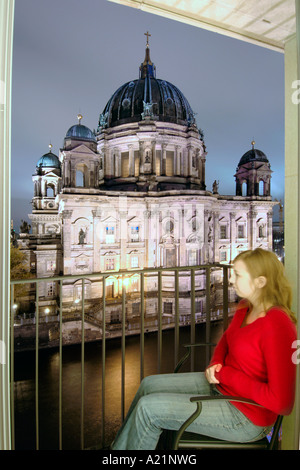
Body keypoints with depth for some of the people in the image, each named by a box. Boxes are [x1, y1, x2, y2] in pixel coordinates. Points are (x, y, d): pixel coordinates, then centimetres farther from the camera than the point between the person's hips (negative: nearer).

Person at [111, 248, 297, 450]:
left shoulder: (277, 326, -28)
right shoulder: (246, 307, -1)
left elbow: (280, 401, -28)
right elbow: (226, 340, 17)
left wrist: (225, 374, -20)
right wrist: (216, 364, -5)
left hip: (246, 417, -8)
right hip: (220, 384, 9)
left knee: (148, 408, -11)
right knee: (150, 384, 8)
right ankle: (119, 447, 25)